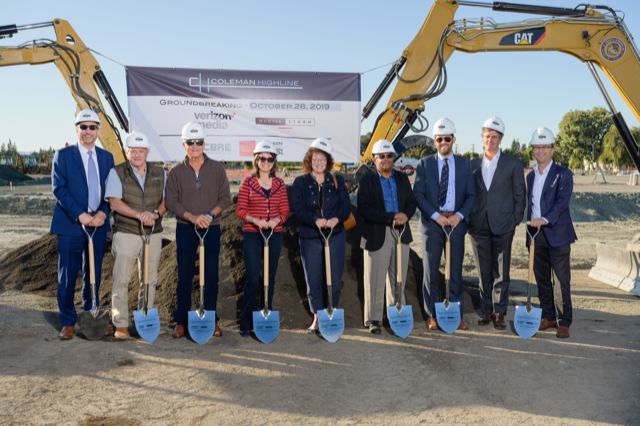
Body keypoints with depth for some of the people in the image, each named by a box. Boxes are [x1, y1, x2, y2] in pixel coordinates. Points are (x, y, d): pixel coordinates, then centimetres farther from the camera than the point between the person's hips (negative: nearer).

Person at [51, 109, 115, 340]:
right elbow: (58, 188, -7)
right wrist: (79, 215, -17)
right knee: (67, 277, 1)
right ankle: (68, 323, 13)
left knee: (94, 275, 11)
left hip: (99, 225, 3)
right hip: (70, 225, -3)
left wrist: (103, 212, -9)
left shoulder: (107, 157, 11)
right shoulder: (63, 155, 1)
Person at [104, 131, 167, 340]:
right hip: (125, 234, -3)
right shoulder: (117, 173, -2)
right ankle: (121, 325, 5)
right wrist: (139, 215, -24)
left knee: (149, 280, 8)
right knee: (121, 280, -3)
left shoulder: (159, 173, 8)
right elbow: (115, 202, -11)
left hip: (153, 234, 3)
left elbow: (166, 199, 7)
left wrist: (156, 214, -15)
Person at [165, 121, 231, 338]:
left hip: (212, 229, 0)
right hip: (185, 229, 0)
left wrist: (210, 215, -15)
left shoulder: (217, 168, 4)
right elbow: (171, 201, -2)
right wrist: (192, 217, -17)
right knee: (184, 276, 3)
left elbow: (225, 198, 2)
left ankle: (212, 319, 16)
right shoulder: (176, 172, 3)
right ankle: (181, 321, 13)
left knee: (211, 276, 4)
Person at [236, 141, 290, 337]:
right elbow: (240, 210, -1)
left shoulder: (279, 184, 9)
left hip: (275, 235, 3)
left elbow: (285, 210, 7)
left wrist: (277, 220, -14)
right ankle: (246, 324, 5)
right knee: (253, 279, -6)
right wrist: (255, 220, -18)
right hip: (252, 234, -3)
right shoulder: (248, 182, 3)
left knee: (270, 278, 8)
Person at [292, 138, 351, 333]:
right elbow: (297, 208, -8)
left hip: (335, 237, 1)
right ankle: (317, 318, 19)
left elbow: (346, 205, 0)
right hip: (310, 238, 0)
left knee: (334, 279, 3)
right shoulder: (300, 182, 4)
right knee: (313, 280, 4)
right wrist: (315, 220, -25)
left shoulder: (337, 181, 8)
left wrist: (336, 218, -21)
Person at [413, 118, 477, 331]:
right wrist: (435, 215, -12)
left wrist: (460, 215, -10)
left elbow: (471, 195, 6)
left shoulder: (464, 164, 8)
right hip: (432, 223, -1)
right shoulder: (424, 163, 5)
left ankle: (457, 314, 15)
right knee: (430, 270, 4)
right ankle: (431, 315, 14)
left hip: (456, 223, 1)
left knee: (456, 270, 6)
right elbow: (418, 194, -2)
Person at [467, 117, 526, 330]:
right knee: (484, 272, 9)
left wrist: (516, 221, -3)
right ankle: (486, 310, 20)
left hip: (502, 226, -2)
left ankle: (500, 313, 13)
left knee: (501, 273, 3)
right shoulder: (473, 164, 9)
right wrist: (468, 218, 4)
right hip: (478, 226, 2)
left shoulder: (513, 164, 2)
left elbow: (520, 195, 4)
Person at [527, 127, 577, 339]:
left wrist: (545, 219, -30)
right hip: (536, 234, 6)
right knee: (542, 278, 11)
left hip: (557, 234, -5)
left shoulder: (563, 174, -4)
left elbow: (563, 201, -17)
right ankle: (548, 317, 22)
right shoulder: (531, 175, 15)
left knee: (561, 280, -3)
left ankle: (564, 322, 5)